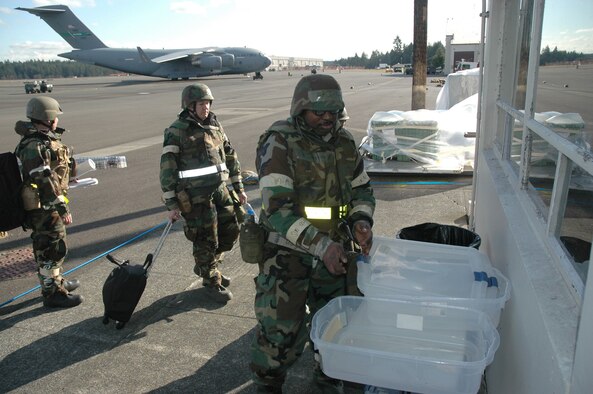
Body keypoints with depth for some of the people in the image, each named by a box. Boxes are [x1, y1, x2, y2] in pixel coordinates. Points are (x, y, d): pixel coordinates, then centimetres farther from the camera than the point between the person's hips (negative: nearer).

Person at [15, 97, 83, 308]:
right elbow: (44, 183, -26)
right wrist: (62, 207, -24)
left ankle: (56, 281, 38)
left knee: (50, 247, 22)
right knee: (52, 249, 0)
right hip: (44, 207, -10)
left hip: (49, 206, 10)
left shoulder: (45, 139, 9)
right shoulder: (35, 147, -23)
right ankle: (52, 293, 12)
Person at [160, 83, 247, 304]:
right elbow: (167, 169, -10)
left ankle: (206, 266, 36)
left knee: (231, 231, 12)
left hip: (220, 189, 7)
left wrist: (238, 188, 14)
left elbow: (230, 156, 16)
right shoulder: (177, 131, -9)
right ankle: (212, 283, 24)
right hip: (196, 196, -6)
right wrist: (171, 204, -11)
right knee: (206, 240, 3)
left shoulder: (215, 126, 10)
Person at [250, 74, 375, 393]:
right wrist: (321, 245, -30)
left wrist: (361, 221, -9)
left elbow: (362, 189, 12)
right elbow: (277, 207, -24)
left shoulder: (344, 142, 2)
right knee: (281, 330, 2)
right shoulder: (279, 143, -17)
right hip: (288, 253, -5)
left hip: (334, 250, 6)